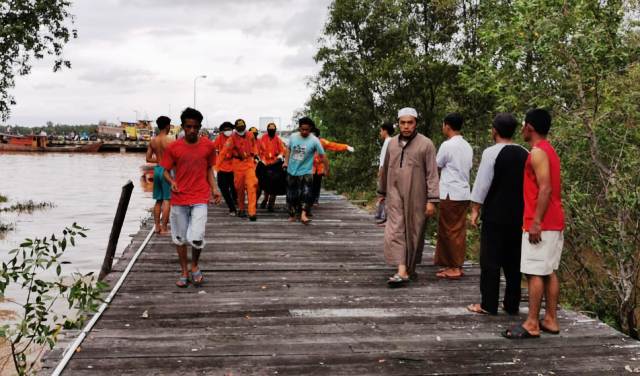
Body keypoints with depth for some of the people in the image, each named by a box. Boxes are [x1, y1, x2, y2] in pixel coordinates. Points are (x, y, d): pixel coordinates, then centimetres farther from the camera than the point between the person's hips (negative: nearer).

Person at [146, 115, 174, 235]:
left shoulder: (152, 141, 5)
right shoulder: (170, 140, -12)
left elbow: (148, 159, 7)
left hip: (157, 169, 6)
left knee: (158, 200, 15)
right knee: (167, 200, -1)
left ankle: (157, 226, 18)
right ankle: (164, 228, -1)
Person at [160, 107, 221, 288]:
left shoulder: (208, 145, 0)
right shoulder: (173, 147, -2)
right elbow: (166, 170, 4)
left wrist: (214, 188, -1)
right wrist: (171, 182, -16)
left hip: (199, 199, -1)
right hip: (179, 199, 1)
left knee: (195, 238, -12)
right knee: (179, 237, 10)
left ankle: (195, 266, 17)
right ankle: (184, 272, 27)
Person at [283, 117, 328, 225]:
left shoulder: (314, 140, -14)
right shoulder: (293, 137, -4)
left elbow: (322, 156, -9)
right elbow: (288, 149, 12)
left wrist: (327, 169, -5)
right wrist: (286, 161, 2)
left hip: (306, 172, -3)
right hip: (292, 171, 3)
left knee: (306, 194, -16)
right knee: (291, 195, 12)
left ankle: (303, 215, -16)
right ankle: (292, 215, 26)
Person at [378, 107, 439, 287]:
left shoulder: (426, 144, -4)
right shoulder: (392, 143, 9)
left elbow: (432, 174, -7)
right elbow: (385, 170, 18)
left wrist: (432, 200, -12)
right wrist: (381, 192, 23)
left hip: (416, 197, -3)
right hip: (395, 195, 3)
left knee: (414, 232, 6)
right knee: (395, 231, -8)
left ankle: (411, 267, 24)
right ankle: (402, 271, -10)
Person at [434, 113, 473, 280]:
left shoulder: (447, 145, -12)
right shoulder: (468, 146, 12)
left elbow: (436, 167, -2)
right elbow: (469, 168, 16)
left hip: (450, 194, -7)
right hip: (464, 193, 8)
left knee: (451, 231, -1)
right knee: (460, 231, 10)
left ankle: (454, 268, 2)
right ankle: (456, 265, 16)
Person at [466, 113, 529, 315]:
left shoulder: (491, 153, -10)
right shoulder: (525, 154, 7)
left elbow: (482, 184, -11)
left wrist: (475, 209, -3)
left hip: (495, 216, -5)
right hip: (519, 215, 6)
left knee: (490, 260, 1)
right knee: (514, 260, 11)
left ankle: (488, 304, 4)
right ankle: (512, 305, 17)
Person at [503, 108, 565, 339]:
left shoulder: (537, 152, -13)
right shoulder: (549, 151, 16)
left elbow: (545, 189, -21)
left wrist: (536, 222, -22)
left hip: (541, 224, -10)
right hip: (554, 223, 10)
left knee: (535, 273, -7)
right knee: (549, 272, 11)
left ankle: (532, 325, -5)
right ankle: (550, 320, 15)